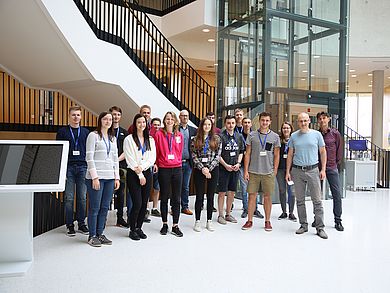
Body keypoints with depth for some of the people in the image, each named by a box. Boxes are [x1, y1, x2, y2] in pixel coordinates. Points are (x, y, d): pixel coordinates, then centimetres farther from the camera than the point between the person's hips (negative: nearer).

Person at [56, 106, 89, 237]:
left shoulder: (86, 132, 12)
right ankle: (69, 225, 10)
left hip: (83, 167, 2)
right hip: (68, 167, -2)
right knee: (69, 198, 1)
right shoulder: (62, 132, 6)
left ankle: (81, 223, 14)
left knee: (82, 197, 4)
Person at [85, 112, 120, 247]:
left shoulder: (113, 138, 16)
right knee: (94, 207, -1)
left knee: (105, 207, 8)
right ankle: (92, 236, 10)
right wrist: (94, 177, -14)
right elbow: (89, 157, -8)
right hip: (96, 176, -6)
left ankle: (100, 233, 18)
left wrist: (117, 177, 10)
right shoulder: (93, 135, -2)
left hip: (110, 177, 6)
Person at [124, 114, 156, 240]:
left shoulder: (150, 140, 11)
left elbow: (152, 158, 3)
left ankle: (139, 228, 21)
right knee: (137, 203, -9)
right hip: (133, 173, -4)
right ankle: (132, 230, 8)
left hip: (147, 172, 5)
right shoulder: (129, 139, -2)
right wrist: (140, 175, -10)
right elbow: (130, 159, -8)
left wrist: (141, 167, -13)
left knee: (144, 203, 6)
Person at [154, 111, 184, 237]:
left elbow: (180, 151, 13)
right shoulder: (159, 134, -2)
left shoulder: (179, 135, 6)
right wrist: (156, 164, 1)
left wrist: (177, 161, 10)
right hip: (163, 169, -2)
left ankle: (175, 226, 14)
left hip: (177, 169, 2)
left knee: (176, 198, 5)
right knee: (164, 198, 8)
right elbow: (155, 151, 1)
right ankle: (165, 224, 21)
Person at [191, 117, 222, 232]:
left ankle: (209, 221, 17)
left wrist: (209, 168, -10)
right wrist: (202, 168, -12)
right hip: (199, 170, 0)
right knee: (199, 196, 2)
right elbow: (194, 156, -1)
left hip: (213, 170, 1)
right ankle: (197, 221, 12)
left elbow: (218, 156, -1)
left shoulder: (217, 139, 5)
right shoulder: (195, 140, 5)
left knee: (210, 196, 7)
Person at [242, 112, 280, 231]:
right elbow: (248, 154, 5)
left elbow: (276, 155, 7)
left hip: (268, 172, 0)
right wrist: (246, 170, 0)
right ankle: (249, 220, 14)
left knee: (267, 197, 7)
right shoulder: (252, 135, 4)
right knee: (252, 195, 3)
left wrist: (275, 171, 1)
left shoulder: (275, 137, 5)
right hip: (253, 171, 0)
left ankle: (267, 221, 19)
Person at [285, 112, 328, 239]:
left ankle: (320, 227, 6)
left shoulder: (316, 134, 3)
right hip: (297, 171, 2)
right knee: (300, 200, 8)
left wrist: (323, 169, 0)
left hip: (313, 170, -2)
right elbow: (290, 154, 11)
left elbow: (323, 152, 7)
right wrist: (288, 171, 6)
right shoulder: (294, 136, 7)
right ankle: (303, 225, 20)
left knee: (317, 200, -1)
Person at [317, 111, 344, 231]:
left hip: (332, 167, -1)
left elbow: (339, 150, 8)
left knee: (337, 194, -1)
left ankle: (338, 221, 10)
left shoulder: (335, 134, 2)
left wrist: (336, 164, 8)